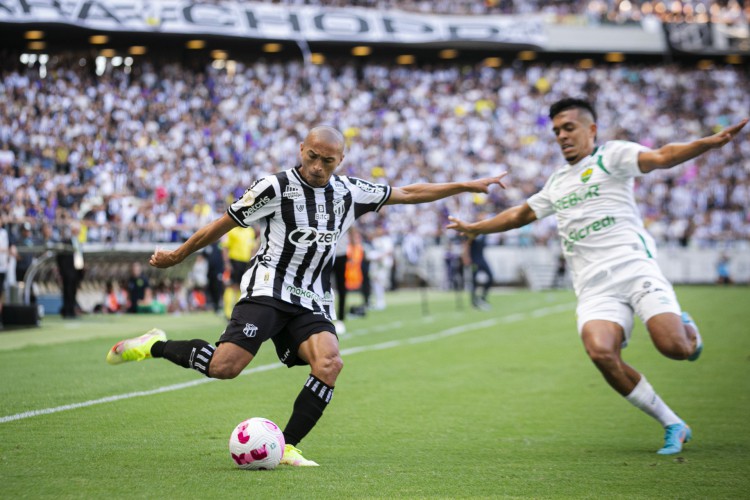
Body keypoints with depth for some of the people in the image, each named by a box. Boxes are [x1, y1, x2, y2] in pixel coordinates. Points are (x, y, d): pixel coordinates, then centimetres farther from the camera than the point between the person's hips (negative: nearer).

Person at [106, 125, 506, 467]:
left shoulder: (349, 193, 10)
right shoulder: (276, 187, -5)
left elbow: (408, 193, 18)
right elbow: (223, 224, 3)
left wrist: (469, 186, 17)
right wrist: (177, 256, 9)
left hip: (312, 302, 5)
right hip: (268, 290, -5)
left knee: (329, 363, -23)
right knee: (225, 367, -23)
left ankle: (286, 448, -14)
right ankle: (155, 346, 2)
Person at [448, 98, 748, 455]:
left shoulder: (611, 155, 6)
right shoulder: (557, 183, 26)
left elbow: (660, 158, -11)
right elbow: (520, 214, 41)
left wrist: (710, 142, -28)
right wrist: (474, 228, 45)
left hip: (634, 267, -4)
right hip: (595, 288, 5)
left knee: (672, 346, -24)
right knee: (600, 352, -24)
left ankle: (687, 329, 18)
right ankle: (673, 427, -10)